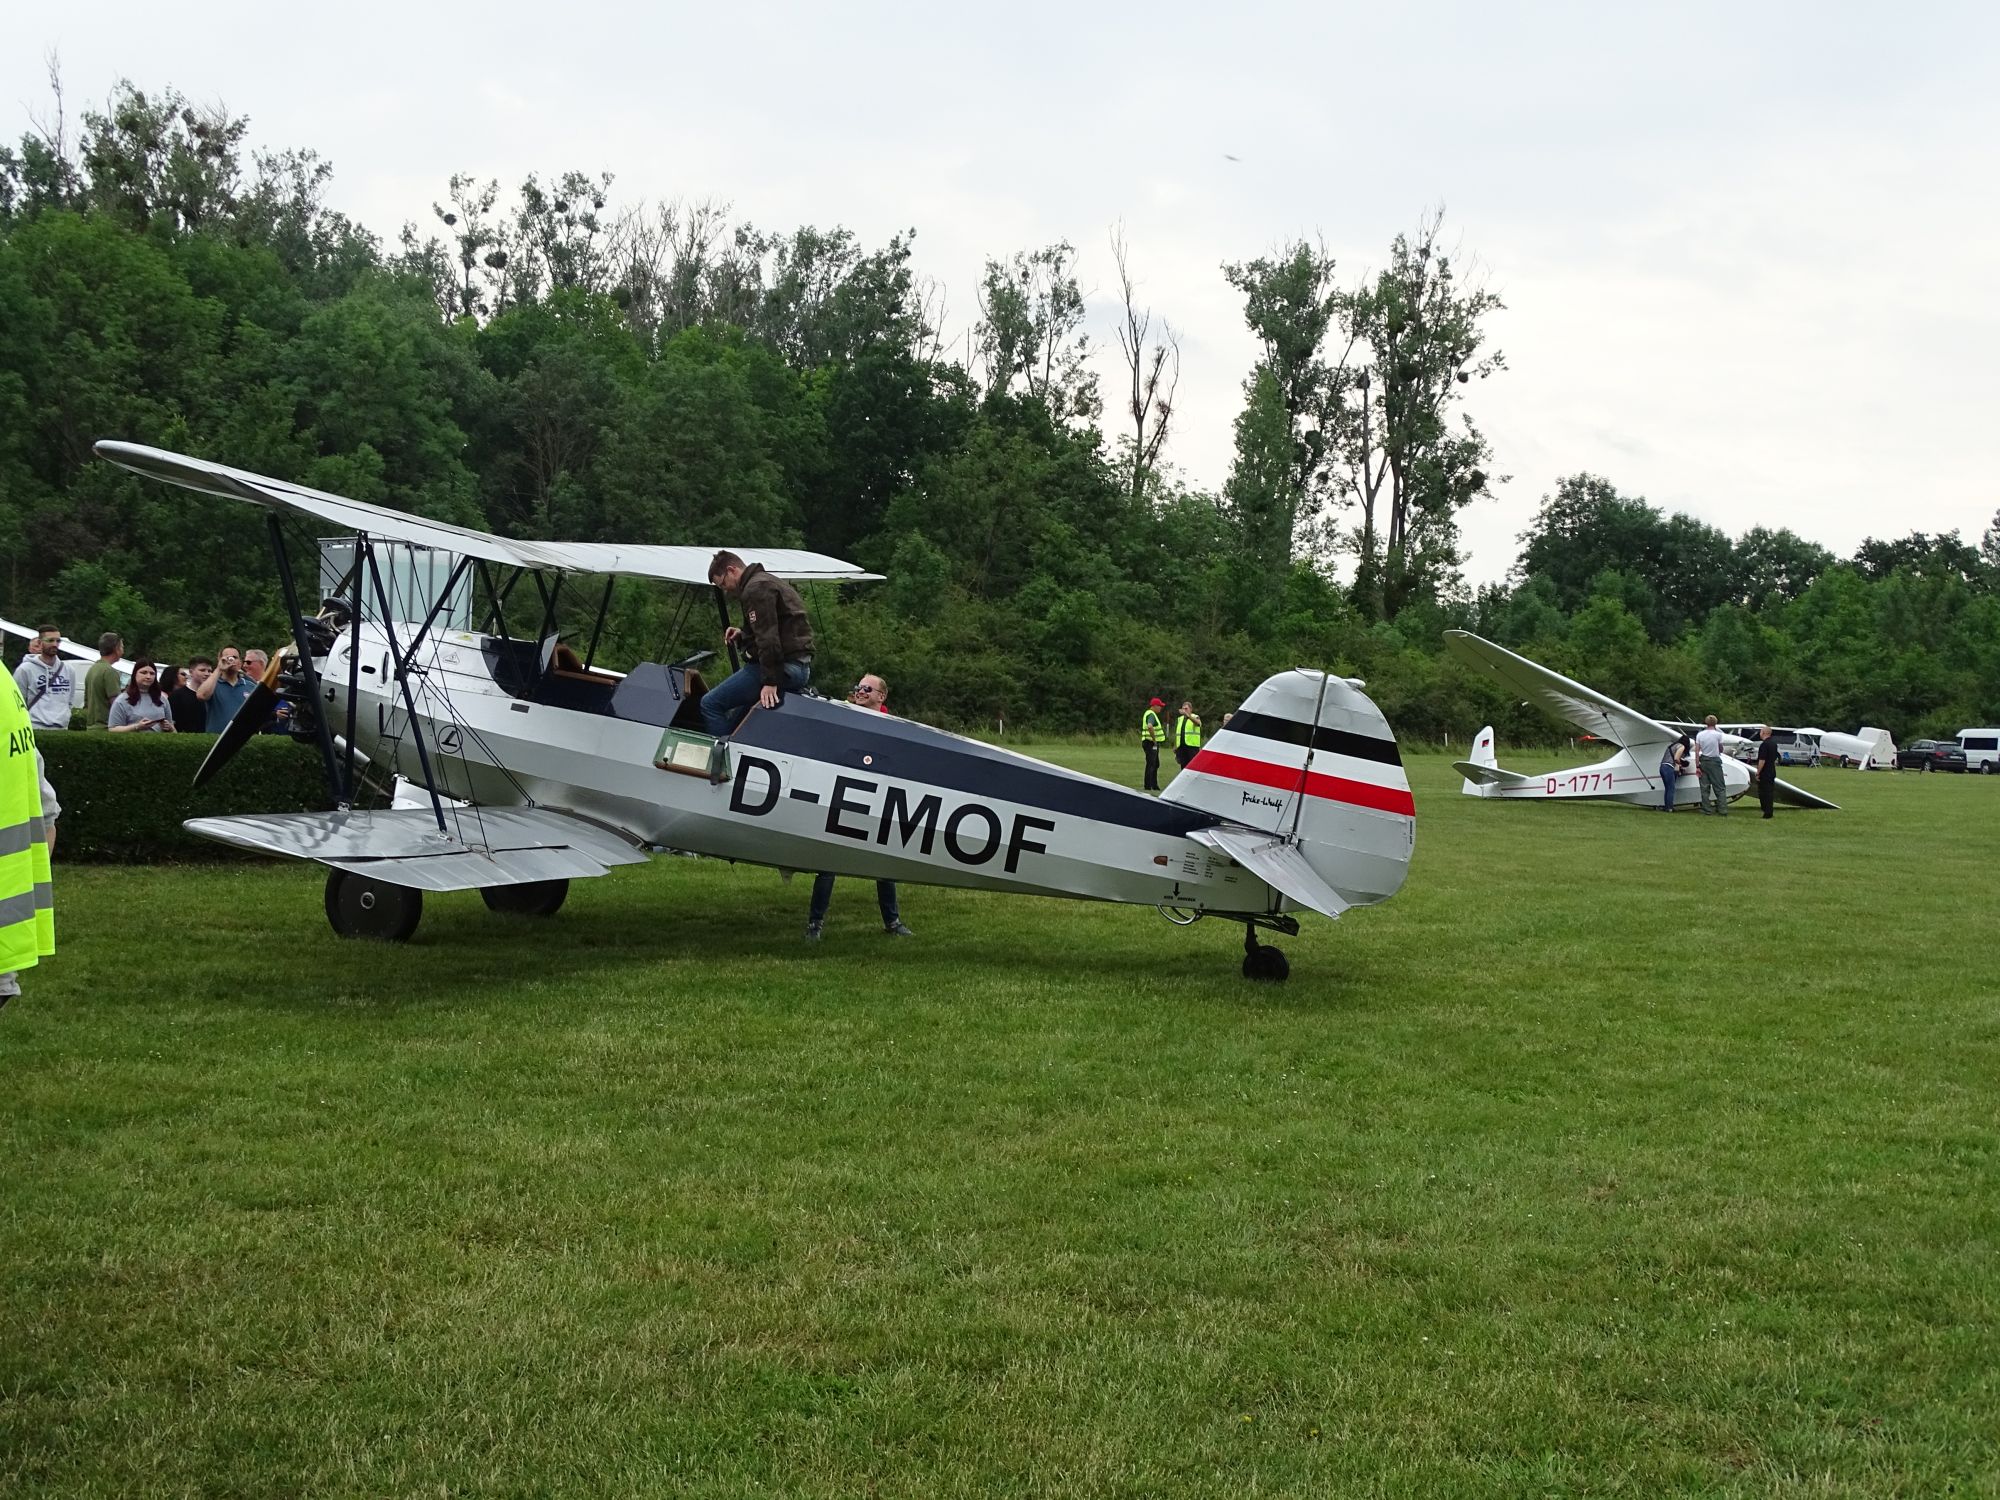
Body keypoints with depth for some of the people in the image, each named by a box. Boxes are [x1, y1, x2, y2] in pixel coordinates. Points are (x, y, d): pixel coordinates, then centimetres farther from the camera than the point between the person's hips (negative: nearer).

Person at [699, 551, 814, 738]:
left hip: (783, 665, -11)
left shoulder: (756, 588, -11)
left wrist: (770, 681, -22)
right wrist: (743, 635, 19)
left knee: (710, 704, -10)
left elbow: (768, 637, -20)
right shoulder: (768, 581, 22)